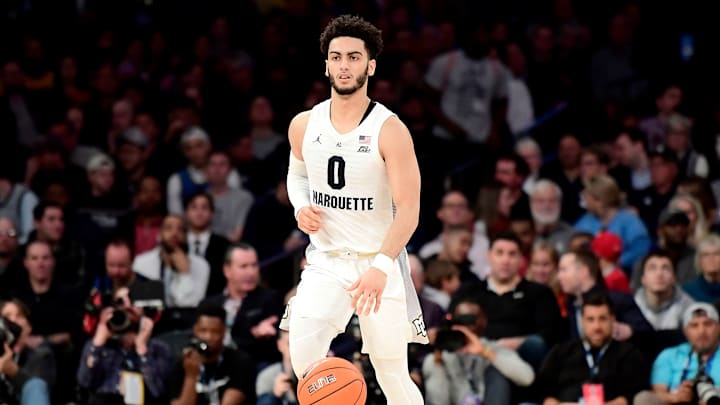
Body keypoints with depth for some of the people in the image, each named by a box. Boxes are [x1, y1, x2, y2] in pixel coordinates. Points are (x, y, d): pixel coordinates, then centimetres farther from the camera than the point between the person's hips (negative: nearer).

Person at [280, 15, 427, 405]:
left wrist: (381, 266, -29)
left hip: (379, 263, -3)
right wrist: (301, 209, 0)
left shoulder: (390, 131, -12)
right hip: (325, 260, 3)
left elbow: (408, 210, -15)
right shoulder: (304, 125, 2)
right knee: (303, 357, -19)